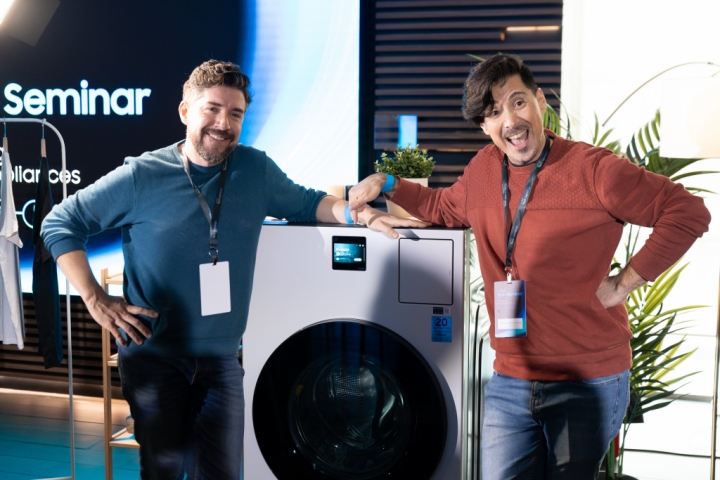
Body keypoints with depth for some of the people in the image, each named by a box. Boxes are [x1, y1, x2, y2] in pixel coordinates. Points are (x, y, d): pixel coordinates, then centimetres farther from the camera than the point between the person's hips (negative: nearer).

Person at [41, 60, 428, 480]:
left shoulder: (256, 170, 0)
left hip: (221, 358, 3)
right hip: (153, 355, -3)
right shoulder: (142, 176, -10)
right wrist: (96, 299, -11)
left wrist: (360, 215, -1)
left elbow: (305, 203, 17)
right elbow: (60, 224, -3)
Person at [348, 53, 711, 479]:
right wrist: (388, 185, 16)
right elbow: (445, 208, 27)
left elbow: (689, 213, -10)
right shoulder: (482, 171, 5)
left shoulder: (593, 170, -13)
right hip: (510, 383, 5)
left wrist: (624, 283, -11)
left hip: (589, 384, -4)